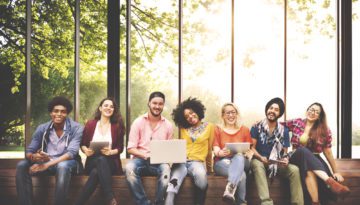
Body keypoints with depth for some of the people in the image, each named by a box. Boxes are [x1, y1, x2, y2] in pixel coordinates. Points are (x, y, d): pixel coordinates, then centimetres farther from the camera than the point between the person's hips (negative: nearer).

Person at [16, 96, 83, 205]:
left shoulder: (76, 128, -10)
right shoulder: (42, 128, 1)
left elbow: (71, 153, -21)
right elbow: (29, 151, -1)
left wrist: (48, 164, -32)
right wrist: (33, 157, -28)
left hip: (67, 162, -4)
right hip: (45, 162, 4)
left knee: (62, 166, -39)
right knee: (22, 166, -20)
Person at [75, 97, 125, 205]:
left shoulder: (117, 126, 7)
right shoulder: (90, 124, 9)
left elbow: (120, 148, 5)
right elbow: (82, 144, 13)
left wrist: (111, 152, -17)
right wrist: (85, 150, -12)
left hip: (110, 162, 0)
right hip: (93, 162, 0)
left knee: (96, 172, -37)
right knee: (101, 160, -39)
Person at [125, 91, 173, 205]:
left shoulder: (168, 125, 9)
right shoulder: (138, 122, 4)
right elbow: (130, 148, 0)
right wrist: (145, 155, -17)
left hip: (159, 161, 1)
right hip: (140, 159, 0)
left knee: (165, 168, -36)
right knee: (129, 168, -35)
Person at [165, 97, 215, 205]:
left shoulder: (209, 127, 13)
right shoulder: (183, 128, 18)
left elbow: (209, 150, 16)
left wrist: (209, 168, 20)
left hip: (197, 161, -1)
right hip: (181, 161, 1)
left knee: (201, 175, -39)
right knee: (174, 182, -33)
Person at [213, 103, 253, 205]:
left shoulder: (244, 130, 15)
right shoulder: (217, 130, 12)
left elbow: (251, 150, 9)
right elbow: (216, 150, -1)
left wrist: (249, 154, -18)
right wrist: (221, 152, -27)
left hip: (241, 162, 1)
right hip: (222, 162, -1)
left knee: (239, 157, -41)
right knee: (241, 175, -36)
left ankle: (229, 189, -60)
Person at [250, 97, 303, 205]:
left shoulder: (284, 131, 9)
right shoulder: (256, 127, 2)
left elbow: (284, 152, 7)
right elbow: (252, 147, -3)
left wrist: (285, 159, -17)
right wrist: (260, 157, -23)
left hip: (277, 163, 3)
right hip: (260, 161, -2)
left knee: (294, 169, -26)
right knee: (257, 164, -39)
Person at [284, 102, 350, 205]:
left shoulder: (324, 131, 3)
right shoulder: (296, 123, 4)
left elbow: (327, 152, 5)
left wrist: (335, 172, 4)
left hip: (314, 160, 0)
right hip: (296, 157, 0)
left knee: (310, 170, -39)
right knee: (303, 150, -38)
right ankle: (330, 181, -50)